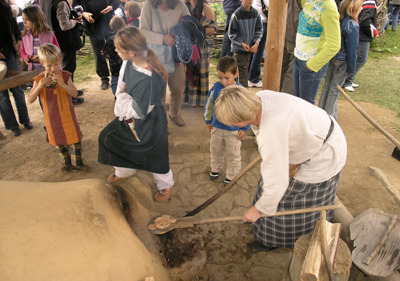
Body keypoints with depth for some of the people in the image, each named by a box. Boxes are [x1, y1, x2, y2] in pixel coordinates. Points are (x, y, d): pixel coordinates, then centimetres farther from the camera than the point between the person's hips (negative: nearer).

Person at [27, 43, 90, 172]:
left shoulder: (65, 76, -9)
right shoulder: (39, 79, -8)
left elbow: (75, 93, -18)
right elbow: (30, 100, -15)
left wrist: (62, 84, -34)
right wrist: (40, 86, -31)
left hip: (67, 116, -1)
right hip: (52, 118, 2)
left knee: (74, 140, 7)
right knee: (59, 142, 15)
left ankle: (77, 163, 25)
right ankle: (67, 162, 35)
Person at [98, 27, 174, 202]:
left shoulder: (148, 79, -38)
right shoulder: (129, 62, -13)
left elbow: (139, 111, -30)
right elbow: (122, 85, 3)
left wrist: (122, 96, -17)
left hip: (148, 123, -9)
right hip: (129, 117, 9)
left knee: (152, 155, 12)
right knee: (108, 138, 25)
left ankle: (166, 185, 45)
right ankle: (124, 171, 53)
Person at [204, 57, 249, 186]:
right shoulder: (216, 88, -9)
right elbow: (209, 105, 5)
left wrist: (244, 128, -6)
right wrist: (208, 121, 11)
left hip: (234, 131, -3)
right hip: (217, 127, 4)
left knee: (233, 155, 11)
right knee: (215, 151, 22)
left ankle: (231, 175, 31)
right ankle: (215, 168, 46)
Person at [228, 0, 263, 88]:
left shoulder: (256, 13, -1)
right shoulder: (236, 15, -14)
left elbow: (259, 30, 6)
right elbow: (232, 34, -8)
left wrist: (256, 43, -9)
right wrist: (242, 43, -16)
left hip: (250, 48, 5)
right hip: (239, 48, -5)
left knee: (246, 69, 15)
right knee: (243, 71, -8)